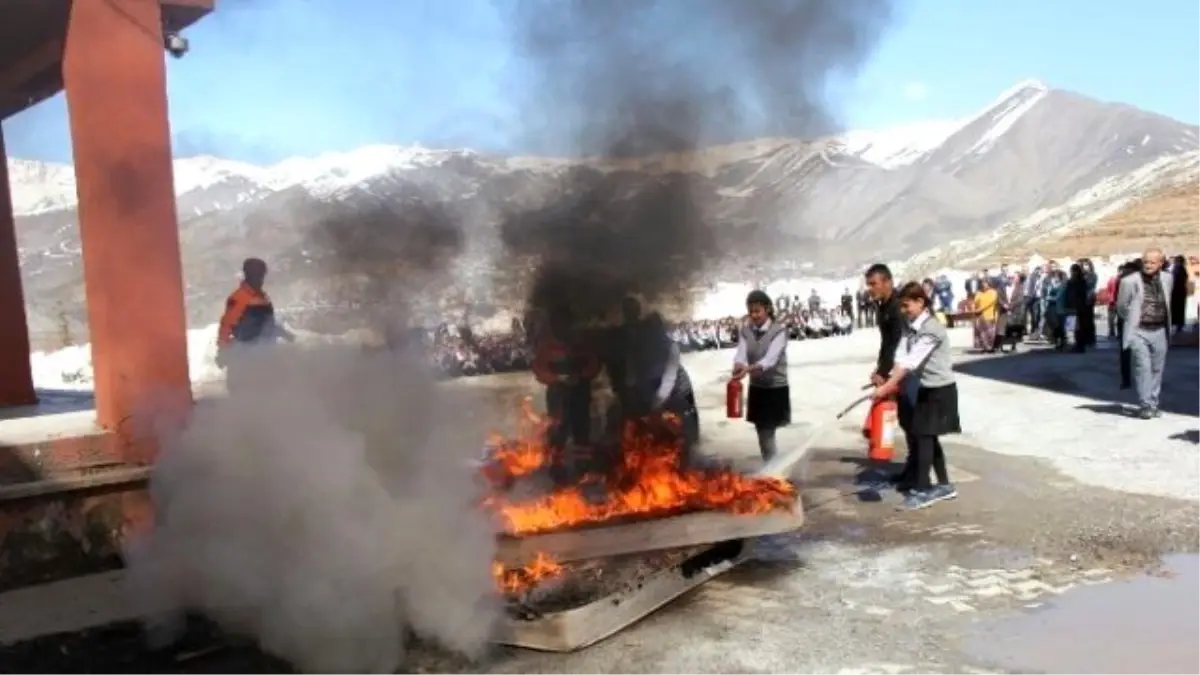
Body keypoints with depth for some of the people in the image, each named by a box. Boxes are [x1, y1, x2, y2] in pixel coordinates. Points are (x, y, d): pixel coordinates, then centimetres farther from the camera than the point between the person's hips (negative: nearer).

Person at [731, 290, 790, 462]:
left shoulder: (779, 330, -14)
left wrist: (749, 369, -44)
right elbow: (740, 353, -13)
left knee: (768, 433, -8)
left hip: (776, 387, -5)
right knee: (762, 433, 13)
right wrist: (739, 366, -38)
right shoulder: (746, 330, 1)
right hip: (756, 387, 5)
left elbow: (770, 359, -27)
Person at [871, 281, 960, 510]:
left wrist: (887, 386, -34)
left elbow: (911, 361, -29)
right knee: (929, 437, 13)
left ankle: (921, 490, -3)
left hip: (940, 389, -9)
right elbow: (901, 356, -7)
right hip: (926, 388, 9)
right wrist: (890, 381, -23)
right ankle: (944, 485, 25)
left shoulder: (932, 329, -22)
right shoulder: (909, 326, 4)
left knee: (923, 435, -8)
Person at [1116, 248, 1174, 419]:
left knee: (1157, 369, 9)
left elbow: (1167, 303, 19)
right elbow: (1121, 307, 4)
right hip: (1139, 332, -4)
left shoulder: (1167, 279, 5)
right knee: (1143, 368, -11)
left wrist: (1167, 324, 16)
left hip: (1160, 331, 4)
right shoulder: (1129, 281, -8)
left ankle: (1153, 405, 18)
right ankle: (1145, 406, -7)